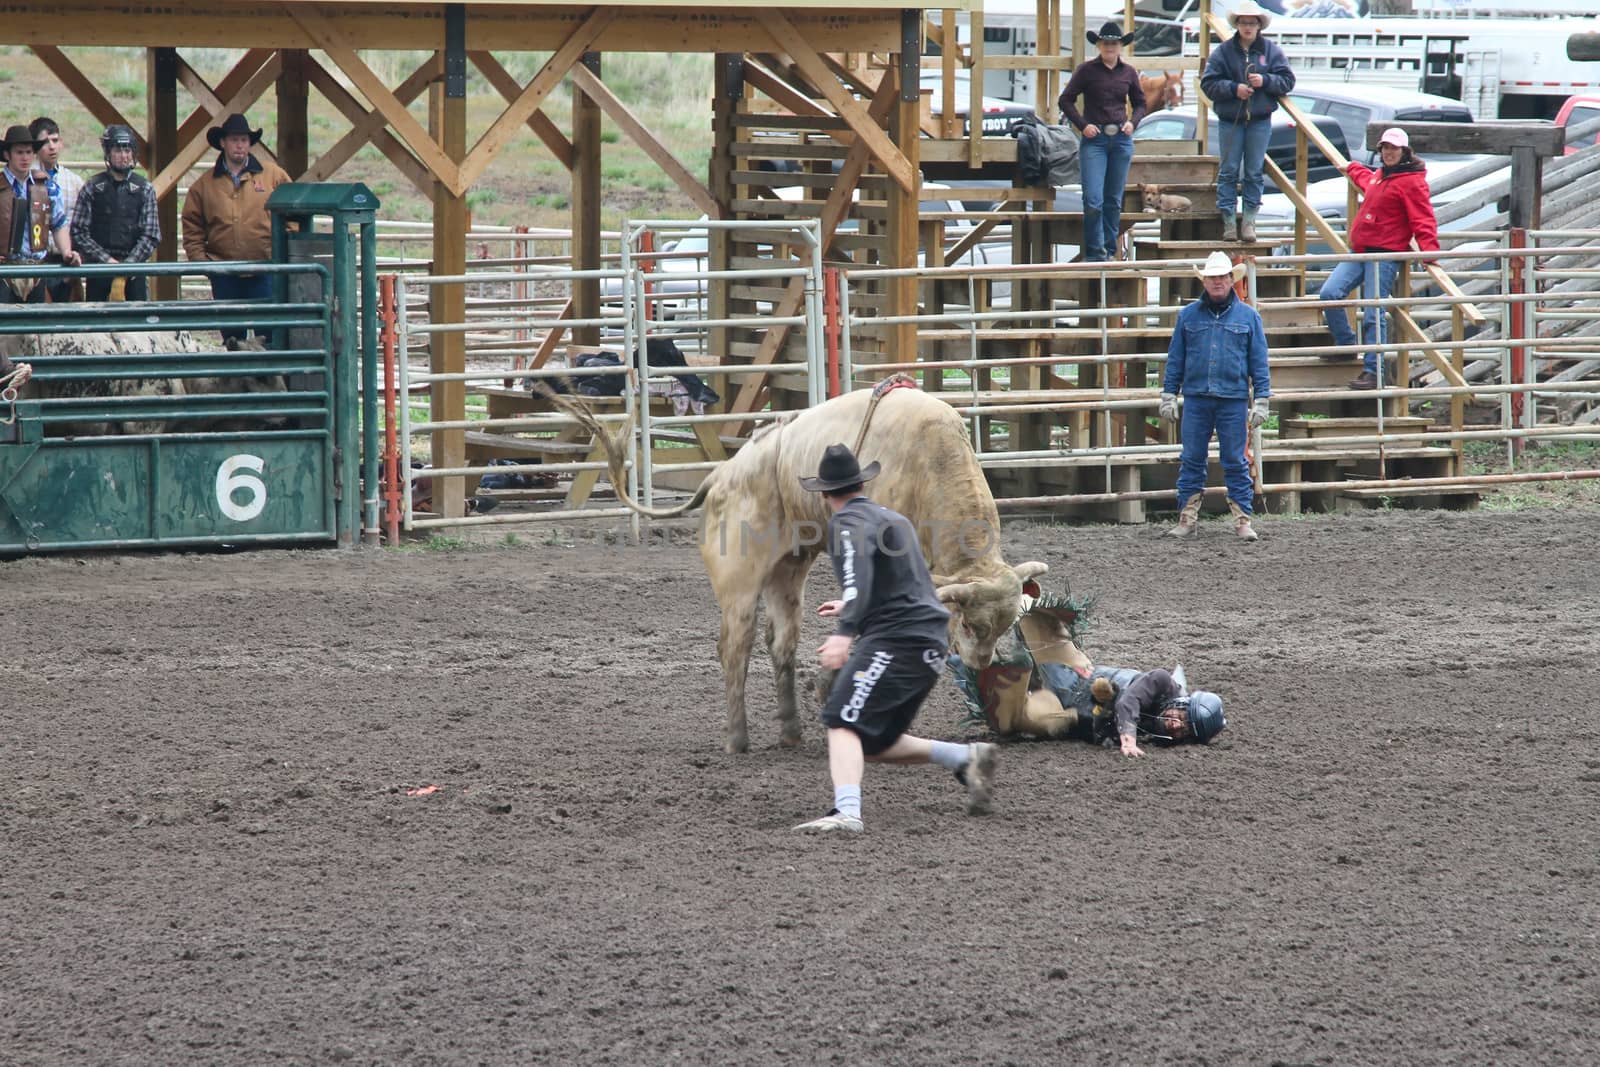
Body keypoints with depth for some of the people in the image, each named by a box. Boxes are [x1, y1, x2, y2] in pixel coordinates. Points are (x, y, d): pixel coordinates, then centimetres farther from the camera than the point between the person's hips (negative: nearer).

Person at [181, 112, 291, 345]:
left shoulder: (273, 176, 3)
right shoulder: (204, 185, 7)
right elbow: (192, 227, 10)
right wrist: (198, 256, -1)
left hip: (265, 272, -2)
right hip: (224, 275, 2)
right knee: (231, 334, 8)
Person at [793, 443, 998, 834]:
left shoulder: (849, 521, -3)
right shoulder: (891, 518, 26)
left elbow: (859, 576, -23)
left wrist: (845, 633, -34)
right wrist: (852, 609, 54)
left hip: (895, 639, -9)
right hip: (930, 641, 9)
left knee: (843, 722, -19)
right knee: (876, 743, 14)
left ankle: (847, 813, -38)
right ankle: (967, 758, 8)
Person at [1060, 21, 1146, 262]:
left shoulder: (1128, 73, 7)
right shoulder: (1087, 70, -1)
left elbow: (1140, 104, 18)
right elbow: (1066, 100, 2)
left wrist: (1132, 122, -1)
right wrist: (1082, 125, -10)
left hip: (1121, 140, 3)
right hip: (1094, 140, -3)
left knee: (1114, 200, 8)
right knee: (1093, 200, -11)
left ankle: (1109, 250, 17)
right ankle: (1094, 251, -2)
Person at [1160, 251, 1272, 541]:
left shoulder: (1247, 316, 5)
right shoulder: (1188, 315, 8)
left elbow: (1259, 363, 6)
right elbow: (1175, 360, 11)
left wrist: (1261, 400, 0)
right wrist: (1169, 395, 6)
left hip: (1233, 400, -1)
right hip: (1195, 399, 1)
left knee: (1235, 462, 1)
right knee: (1192, 460, 4)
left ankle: (1242, 520, 4)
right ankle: (1187, 519, 10)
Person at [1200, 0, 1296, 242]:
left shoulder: (1271, 51, 4)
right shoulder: (1223, 52, 0)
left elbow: (1287, 81, 2)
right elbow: (1208, 84, -3)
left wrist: (1265, 81, -15)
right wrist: (1234, 89, -16)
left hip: (1260, 120, 1)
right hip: (1230, 120, -1)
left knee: (1254, 172, 3)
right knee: (1229, 171, -1)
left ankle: (1249, 220, 7)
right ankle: (1228, 221, 2)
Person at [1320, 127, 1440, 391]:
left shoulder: (1412, 182, -6)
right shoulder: (1380, 176, 20)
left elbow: (1423, 220, -14)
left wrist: (1429, 249, -27)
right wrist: (1351, 169, 64)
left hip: (1386, 255, -8)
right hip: (1359, 251, 8)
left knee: (1372, 315, -13)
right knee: (1330, 294, -5)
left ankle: (1372, 371, -9)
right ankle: (1346, 346, 14)